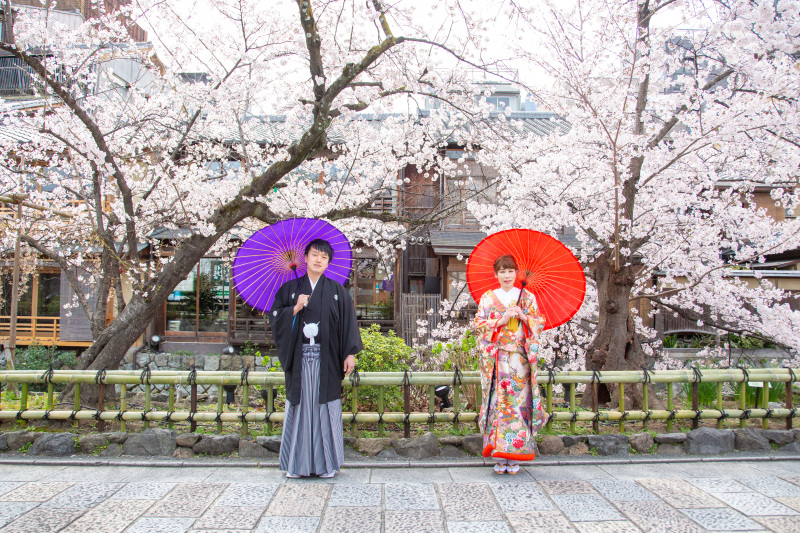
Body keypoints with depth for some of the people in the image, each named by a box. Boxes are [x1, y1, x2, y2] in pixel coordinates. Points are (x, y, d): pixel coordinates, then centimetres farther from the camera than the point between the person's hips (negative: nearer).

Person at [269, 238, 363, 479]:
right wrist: (295, 309, -10)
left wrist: (350, 353, -4)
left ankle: (326, 463, 10)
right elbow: (275, 317, 7)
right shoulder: (290, 288, 10)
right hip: (299, 357, 1)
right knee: (299, 407, 2)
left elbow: (348, 322, 4)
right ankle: (297, 463, 12)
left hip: (326, 358, 0)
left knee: (326, 407, 0)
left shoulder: (337, 291, 8)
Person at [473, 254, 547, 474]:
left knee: (518, 403, -3)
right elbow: (479, 325, 1)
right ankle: (499, 457, 3)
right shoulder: (488, 298, 8)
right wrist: (501, 320, -10)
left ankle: (514, 457, 6)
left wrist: (524, 317, -8)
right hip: (496, 359, 0)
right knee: (498, 403, -4)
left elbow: (540, 324, 9)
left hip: (520, 359, 1)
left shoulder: (527, 297, 11)